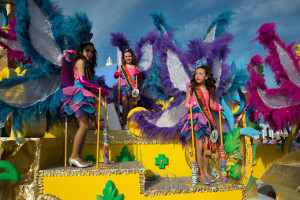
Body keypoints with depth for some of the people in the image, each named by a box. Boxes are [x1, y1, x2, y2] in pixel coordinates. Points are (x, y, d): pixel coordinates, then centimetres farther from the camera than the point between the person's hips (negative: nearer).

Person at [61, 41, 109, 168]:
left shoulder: (87, 64, 27)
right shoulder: (80, 61, 2)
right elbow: (82, 80, -12)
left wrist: (100, 92, 9)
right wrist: (101, 89, -12)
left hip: (83, 96, 9)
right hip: (79, 93, -9)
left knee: (84, 126, 1)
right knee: (84, 125, -16)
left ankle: (77, 157, 1)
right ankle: (74, 156, -13)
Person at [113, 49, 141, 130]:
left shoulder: (135, 67, 11)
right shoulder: (122, 67, 10)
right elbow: (116, 76, 12)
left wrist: (138, 74, -7)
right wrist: (116, 75, -10)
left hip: (133, 88, 1)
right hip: (124, 87, -1)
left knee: (131, 105, 2)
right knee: (125, 104, -11)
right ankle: (124, 124, -3)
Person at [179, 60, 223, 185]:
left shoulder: (209, 90, 9)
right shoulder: (191, 89, 1)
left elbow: (211, 105, 15)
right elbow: (186, 104, 0)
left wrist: (218, 107, -4)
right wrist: (191, 105, -20)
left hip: (206, 118, 3)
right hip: (195, 117, -3)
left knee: (207, 146, 5)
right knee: (199, 146, -3)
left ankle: (206, 171, 19)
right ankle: (201, 174, 7)